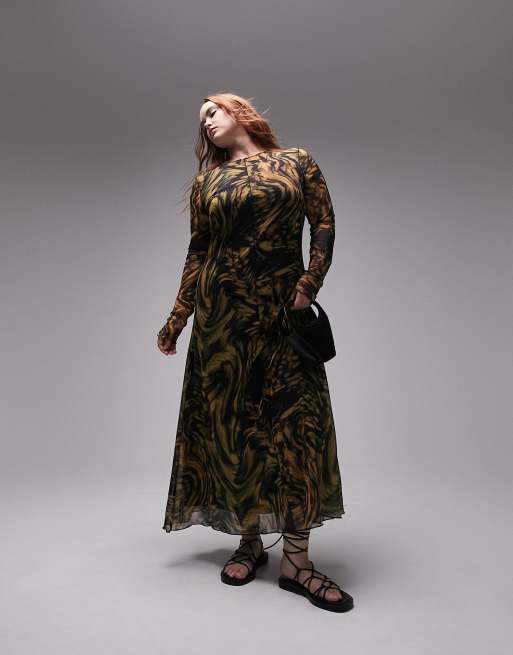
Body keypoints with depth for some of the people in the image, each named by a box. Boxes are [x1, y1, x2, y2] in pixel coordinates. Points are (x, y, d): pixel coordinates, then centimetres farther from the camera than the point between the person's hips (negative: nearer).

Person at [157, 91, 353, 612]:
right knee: (232, 423, 2)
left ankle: (296, 561, 2)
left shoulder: (296, 161, 10)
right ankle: (249, 541, 18)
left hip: (284, 310, -1)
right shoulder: (207, 179, 13)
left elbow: (324, 222, 3)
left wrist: (309, 285, -10)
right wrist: (177, 317, 6)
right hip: (222, 311, 2)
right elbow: (197, 252, 11)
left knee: (296, 420, -7)